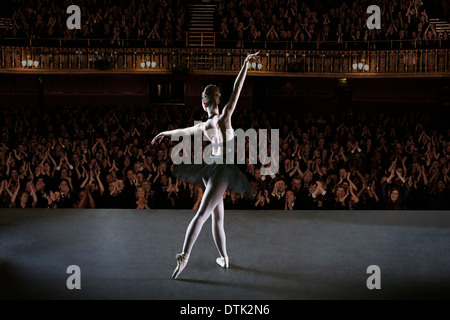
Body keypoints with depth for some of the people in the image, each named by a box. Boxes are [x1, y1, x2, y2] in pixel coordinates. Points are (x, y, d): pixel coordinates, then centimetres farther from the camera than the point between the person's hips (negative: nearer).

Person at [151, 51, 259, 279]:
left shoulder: (203, 126, 0)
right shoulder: (223, 118, -14)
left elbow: (183, 131, 19)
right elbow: (236, 90, -17)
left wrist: (164, 134, 37)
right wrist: (246, 64, -16)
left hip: (210, 167, 5)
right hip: (222, 171, -5)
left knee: (217, 216, 13)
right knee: (201, 214, -10)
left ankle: (224, 258, 18)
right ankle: (184, 256, -17)